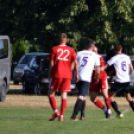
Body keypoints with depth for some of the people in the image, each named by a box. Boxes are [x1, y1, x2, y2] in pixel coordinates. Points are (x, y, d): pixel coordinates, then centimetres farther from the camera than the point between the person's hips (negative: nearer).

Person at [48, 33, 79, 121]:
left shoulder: (54, 49, 1)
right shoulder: (71, 50, 6)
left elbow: (52, 63, -1)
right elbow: (75, 62, -3)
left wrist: (50, 74, 8)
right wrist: (77, 74, 1)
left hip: (56, 74, -2)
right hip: (67, 75, 2)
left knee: (51, 93, 9)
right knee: (64, 95, 4)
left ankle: (56, 111, -10)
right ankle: (61, 116, -4)